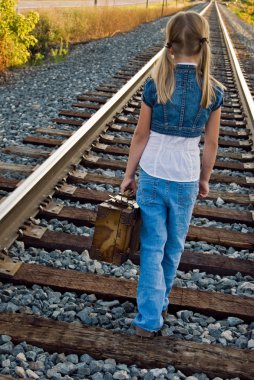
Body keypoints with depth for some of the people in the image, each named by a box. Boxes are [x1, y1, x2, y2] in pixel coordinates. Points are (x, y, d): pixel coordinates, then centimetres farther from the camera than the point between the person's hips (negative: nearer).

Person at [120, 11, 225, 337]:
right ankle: (159, 303, 38)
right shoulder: (213, 90, -8)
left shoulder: (155, 84, -12)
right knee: (174, 247, 20)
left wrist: (128, 175, 5)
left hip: (152, 176, -1)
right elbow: (210, 143, -1)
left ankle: (149, 319, 13)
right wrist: (205, 179, 13)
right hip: (186, 180, 1)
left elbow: (141, 135, -6)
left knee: (153, 247, 9)